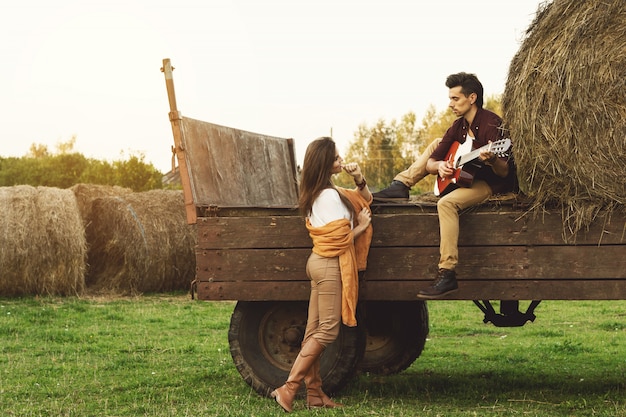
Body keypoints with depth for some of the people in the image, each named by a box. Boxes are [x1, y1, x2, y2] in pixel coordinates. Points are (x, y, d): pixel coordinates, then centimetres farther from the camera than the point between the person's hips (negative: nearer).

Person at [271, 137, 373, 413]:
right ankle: (288, 388, -12)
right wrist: (361, 226, -2)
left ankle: (314, 393, 13)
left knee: (314, 330, 9)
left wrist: (359, 180, 5)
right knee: (328, 331, -8)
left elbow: (365, 199, 24)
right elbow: (340, 238, -18)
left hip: (319, 263, 10)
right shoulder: (330, 196, -16)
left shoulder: (318, 193, 15)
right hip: (330, 265, -10)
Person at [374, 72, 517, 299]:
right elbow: (430, 162, 3)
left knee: (447, 202, -34)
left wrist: (491, 160, -47)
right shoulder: (459, 126, 3)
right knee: (437, 144, 12)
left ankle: (447, 274, -37)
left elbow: (504, 171, -25)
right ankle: (400, 186, 5)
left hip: (492, 184, -9)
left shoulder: (492, 124, -20)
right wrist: (439, 165, -20)